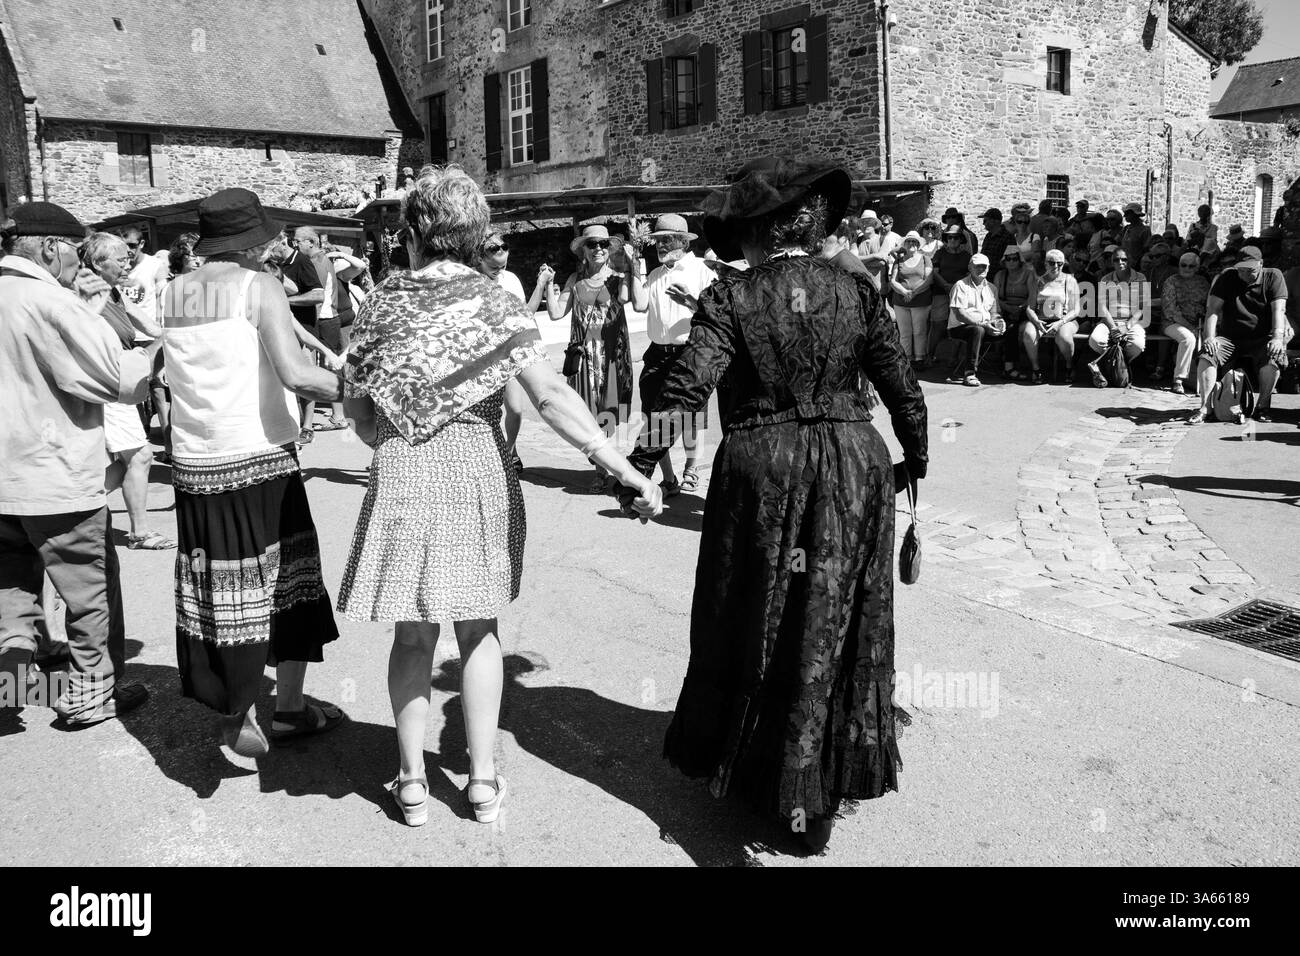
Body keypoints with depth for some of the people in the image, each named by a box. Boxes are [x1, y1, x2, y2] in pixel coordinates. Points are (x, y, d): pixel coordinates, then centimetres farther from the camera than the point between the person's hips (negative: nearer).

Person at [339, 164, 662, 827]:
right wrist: (624, 469, -16)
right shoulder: (494, 301, -3)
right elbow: (550, 396, -14)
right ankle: (482, 778, 18)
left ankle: (412, 780, 18)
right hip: (479, 473, 0)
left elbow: (357, 407, 6)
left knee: (414, 632, 11)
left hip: (403, 475, 0)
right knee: (477, 629, 13)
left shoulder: (381, 303, 1)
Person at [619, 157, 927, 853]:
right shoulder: (856, 292, 0)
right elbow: (903, 390, 2)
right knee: (835, 626, 14)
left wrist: (638, 465, -11)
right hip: (852, 466, 2)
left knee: (752, 621, 15)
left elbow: (685, 389, -17)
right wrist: (915, 462, 15)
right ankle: (814, 798, 24)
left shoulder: (730, 299, -8)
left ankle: (739, 769, 30)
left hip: (760, 467, -2)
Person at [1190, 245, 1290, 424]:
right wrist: (1209, 337, -20)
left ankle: (1263, 406, -15)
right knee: (1207, 355, -27)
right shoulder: (1227, 279, 4)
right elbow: (1213, 309, -4)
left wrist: (1277, 338, -25)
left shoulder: (1273, 277, 2)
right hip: (1229, 338, 1)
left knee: (1274, 355, -32)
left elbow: (1278, 309, -9)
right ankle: (1204, 407, -23)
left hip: (1261, 339, -1)